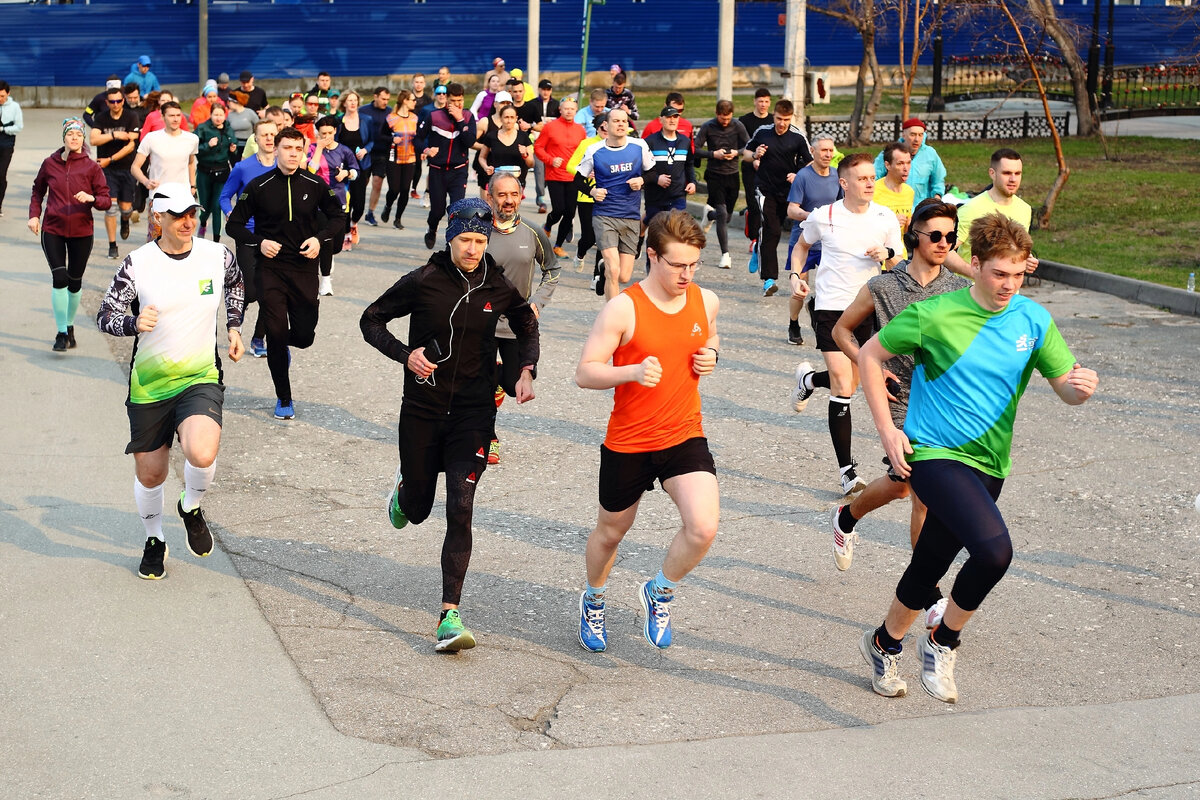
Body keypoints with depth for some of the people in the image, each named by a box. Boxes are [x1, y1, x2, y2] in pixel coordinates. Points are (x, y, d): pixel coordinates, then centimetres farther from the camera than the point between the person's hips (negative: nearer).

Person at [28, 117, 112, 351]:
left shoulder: (91, 167, -3)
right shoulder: (50, 163, 1)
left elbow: (106, 201, -3)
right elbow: (38, 191, 17)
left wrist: (91, 198, -23)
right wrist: (34, 215, 4)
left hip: (81, 232, 0)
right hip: (52, 230, 0)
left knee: (75, 281, 10)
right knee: (59, 278, -12)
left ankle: (70, 325, 32)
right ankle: (61, 332, -3)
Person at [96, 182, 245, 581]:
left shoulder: (217, 255, -3)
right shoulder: (138, 263, -9)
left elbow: (234, 283, 21)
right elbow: (105, 316, -6)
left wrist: (233, 327, 14)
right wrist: (135, 323, -26)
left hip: (201, 378, 0)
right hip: (149, 384, 0)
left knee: (202, 454, -26)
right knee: (150, 475, 8)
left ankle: (191, 507, 9)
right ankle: (154, 541, 38)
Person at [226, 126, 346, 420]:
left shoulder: (315, 185, 0)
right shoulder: (259, 187, -4)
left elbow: (338, 217, 12)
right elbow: (234, 224, 4)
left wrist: (320, 238, -6)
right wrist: (259, 241, -12)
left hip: (305, 267, 2)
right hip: (271, 267, -2)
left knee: (304, 336, 0)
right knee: (276, 334, -7)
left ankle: (282, 343, 40)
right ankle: (284, 399, 10)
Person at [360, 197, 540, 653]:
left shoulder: (498, 289, -3)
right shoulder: (422, 282, -9)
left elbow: (527, 326, 18)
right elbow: (371, 320, 3)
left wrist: (526, 371, 2)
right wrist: (405, 354, -13)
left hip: (473, 413, 0)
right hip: (422, 410, 0)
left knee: (460, 510, -12)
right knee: (417, 509, 13)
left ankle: (450, 615, -11)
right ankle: (404, 486, 53)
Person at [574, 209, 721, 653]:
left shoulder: (706, 301, -1)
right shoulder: (623, 308, -16)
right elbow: (584, 373, -14)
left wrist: (712, 355, -2)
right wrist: (633, 372, -32)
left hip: (685, 437, 2)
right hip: (627, 443, -2)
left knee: (703, 527, -19)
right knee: (611, 533, 17)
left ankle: (659, 592, 11)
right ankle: (593, 600, 49)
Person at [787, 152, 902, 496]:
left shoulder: (886, 218, -1)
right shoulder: (823, 217, -5)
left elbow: (899, 263, 8)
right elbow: (802, 245, 15)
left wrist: (887, 255, -15)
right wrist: (796, 275, -1)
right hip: (830, 306, -3)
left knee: (850, 382, 15)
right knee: (843, 387, -11)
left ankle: (808, 378, 49)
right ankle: (847, 471, -5)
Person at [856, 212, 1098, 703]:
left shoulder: (1033, 320, 0)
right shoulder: (936, 315, -11)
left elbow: (1066, 386, 3)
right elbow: (870, 355, -2)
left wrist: (1082, 387, -23)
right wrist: (887, 431, -6)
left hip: (988, 466, 5)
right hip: (934, 455, -5)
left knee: (928, 569, 16)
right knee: (994, 549, -26)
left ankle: (884, 643, 43)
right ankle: (942, 643, -3)